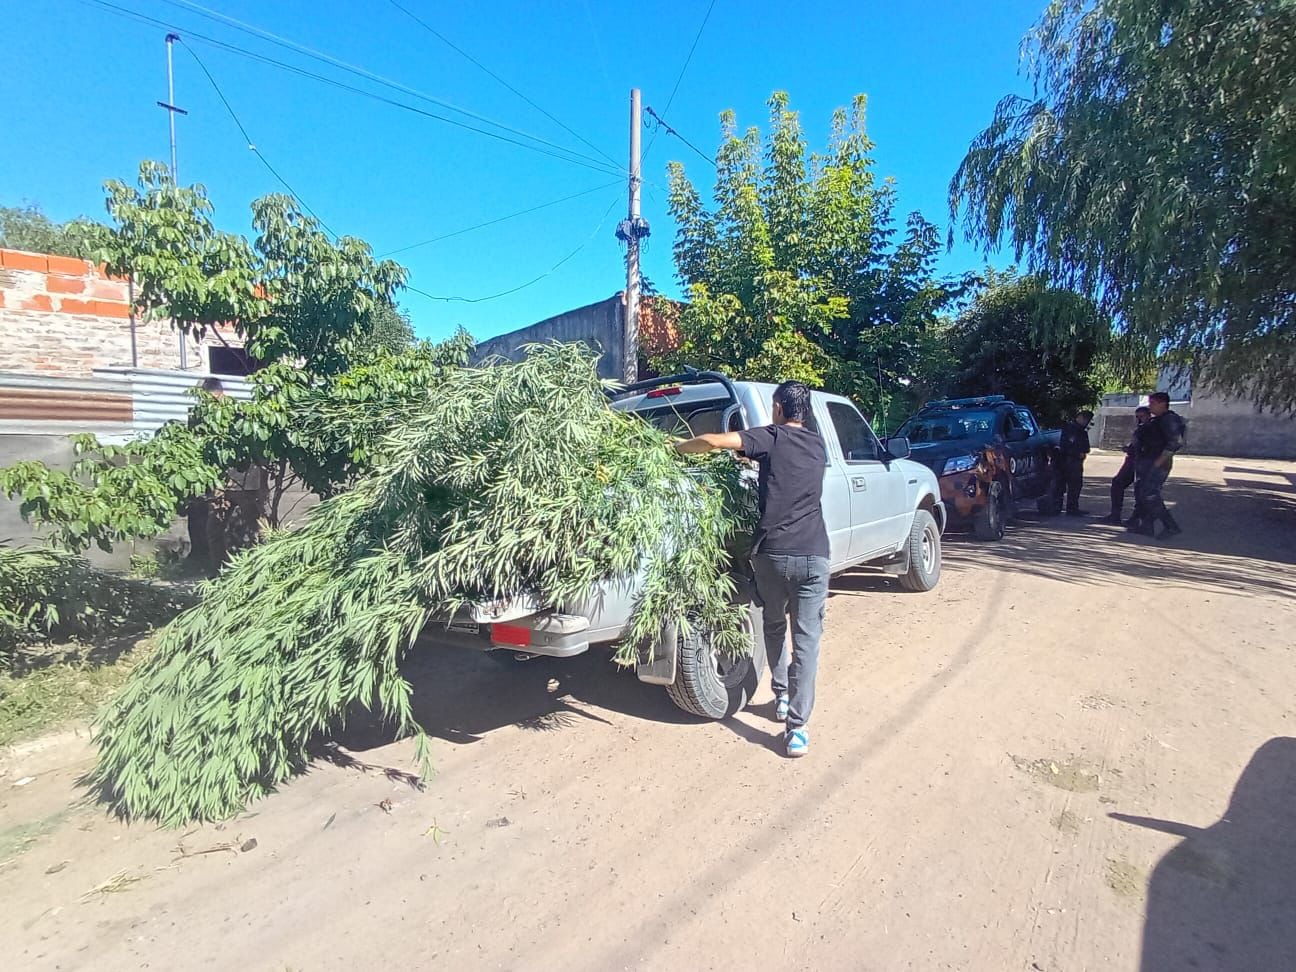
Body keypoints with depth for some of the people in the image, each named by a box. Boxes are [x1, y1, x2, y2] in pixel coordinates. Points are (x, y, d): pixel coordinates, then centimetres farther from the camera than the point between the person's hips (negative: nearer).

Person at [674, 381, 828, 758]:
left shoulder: (772, 438, 0)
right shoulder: (817, 446, 13)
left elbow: (715, 441, -12)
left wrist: (677, 447, 3)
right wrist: (755, 457, 36)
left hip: (771, 552, -1)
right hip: (812, 554, 2)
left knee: (774, 626, 22)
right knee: (807, 638, 3)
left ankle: (781, 698, 32)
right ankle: (798, 727, 1)